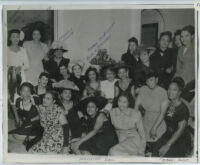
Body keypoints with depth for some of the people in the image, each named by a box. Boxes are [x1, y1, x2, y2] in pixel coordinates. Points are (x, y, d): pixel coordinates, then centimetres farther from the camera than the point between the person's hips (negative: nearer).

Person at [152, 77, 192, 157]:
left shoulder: (183, 109, -15)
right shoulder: (169, 104, 7)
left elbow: (180, 129, -21)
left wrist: (168, 145, -25)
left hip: (181, 141, -6)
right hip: (168, 135, 6)